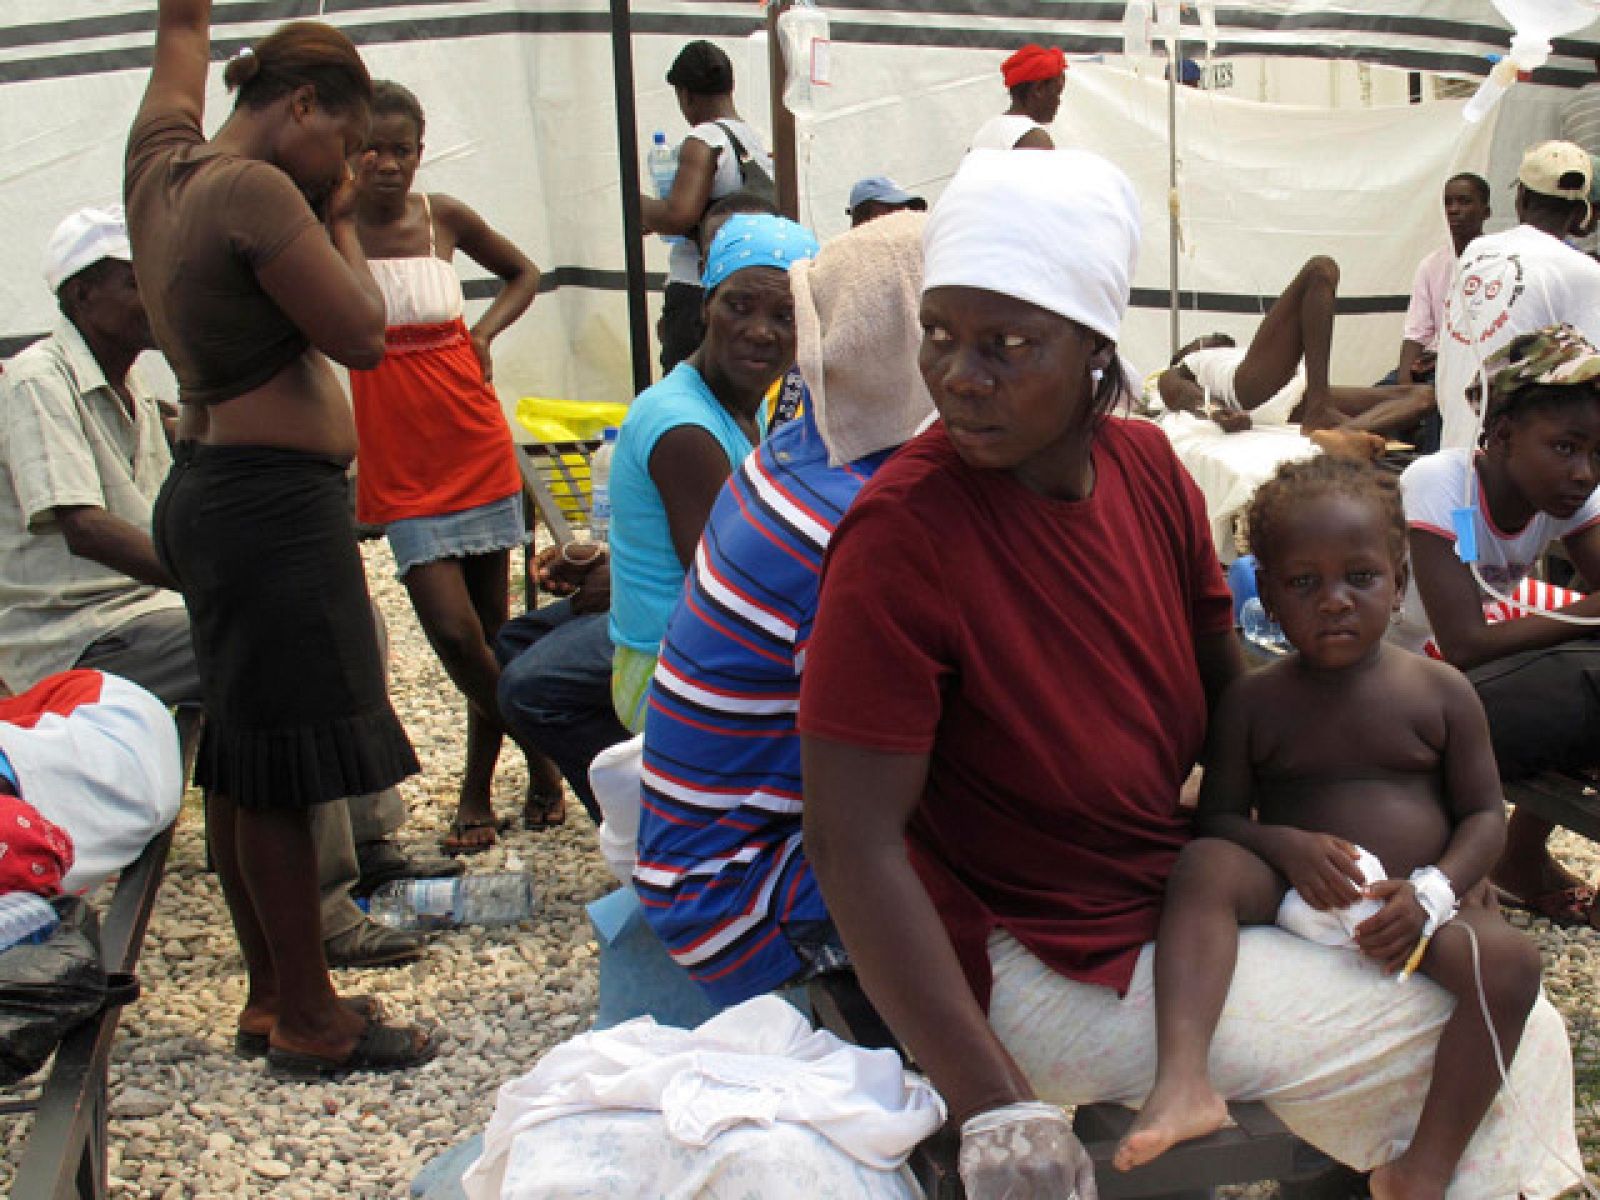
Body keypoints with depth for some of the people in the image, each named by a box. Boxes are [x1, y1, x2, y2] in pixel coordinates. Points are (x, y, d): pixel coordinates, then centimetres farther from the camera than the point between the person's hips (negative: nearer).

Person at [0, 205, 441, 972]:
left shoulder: (129, 388, 16)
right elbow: (80, 527, -26)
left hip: (150, 600, 9)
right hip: (72, 638, -9)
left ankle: (365, 842, 4)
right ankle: (313, 905, -26)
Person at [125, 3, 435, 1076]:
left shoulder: (163, 161, 9)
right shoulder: (256, 191, -17)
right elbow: (362, 335, -15)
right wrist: (341, 223, -2)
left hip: (214, 494, 10)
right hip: (273, 504, -10)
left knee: (244, 765, 15)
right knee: (281, 773, -2)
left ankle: (274, 991, 27)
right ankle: (310, 1026, 8)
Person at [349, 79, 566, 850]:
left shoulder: (443, 216, 3)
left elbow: (524, 274, 19)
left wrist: (485, 331, 4)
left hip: (477, 446, 3)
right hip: (398, 463, -3)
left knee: (493, 624, 10)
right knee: (455, 631, -11)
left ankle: (479, 787, 29)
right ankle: (540, 752, 14)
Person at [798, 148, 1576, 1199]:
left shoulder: (1146, 463, -2)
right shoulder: (905, 531, -24)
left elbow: (1229, 693, 11)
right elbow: (855, 844, -25)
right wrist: (994, 1108, -28)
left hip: (1179, 887, 8)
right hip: (1043, 960, -7)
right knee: (1432, 1033, -9)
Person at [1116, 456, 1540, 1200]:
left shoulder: (1441, 693, 6)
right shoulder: (1254, 703, 7)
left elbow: (1484, 815, 6)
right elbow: (1218, 816, 5)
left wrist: (1431, 891, -13)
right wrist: (1288, 845, -17)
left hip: (1416, 905, 0)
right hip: (1292, 890, 0)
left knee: (1509, 960, -29)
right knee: (1205, 865, -29)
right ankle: (1181, 1080, -42)